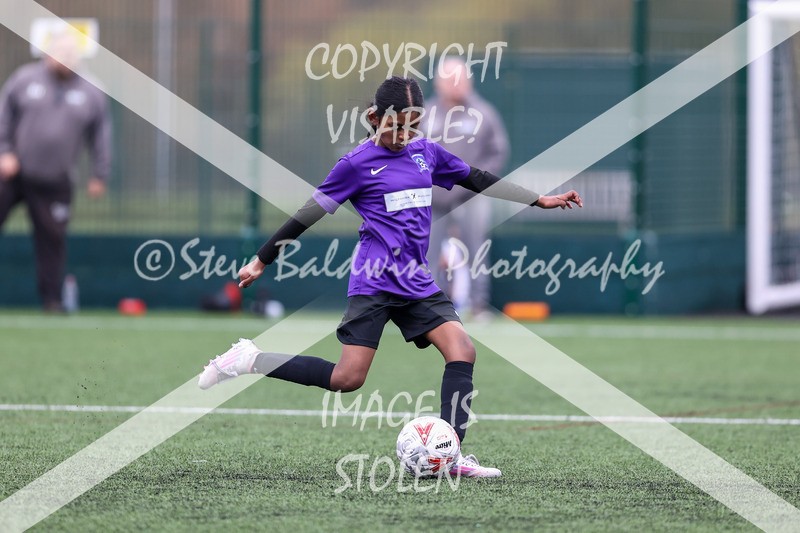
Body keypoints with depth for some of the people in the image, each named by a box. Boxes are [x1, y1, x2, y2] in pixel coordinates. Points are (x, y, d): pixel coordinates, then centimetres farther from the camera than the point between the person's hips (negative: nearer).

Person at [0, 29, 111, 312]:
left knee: (52, 239, 0)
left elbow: (101, 136, 11)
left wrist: (100, 175, 7)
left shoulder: (91, 93, 5)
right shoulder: (25, 78, 1)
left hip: (54, 182, 1)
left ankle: (51, 299, 9)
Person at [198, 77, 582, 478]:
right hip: (374, 282, -6)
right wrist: (262, 261, 1)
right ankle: (250, 361, 2)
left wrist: (540, 200, 23)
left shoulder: (425, 152, 11)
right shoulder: (358, 163, -5)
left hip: (417, 284, 6)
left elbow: (477, 180, 22)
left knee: (462, 351, -13)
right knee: (347, 379, -13)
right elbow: (309, 214, -1)